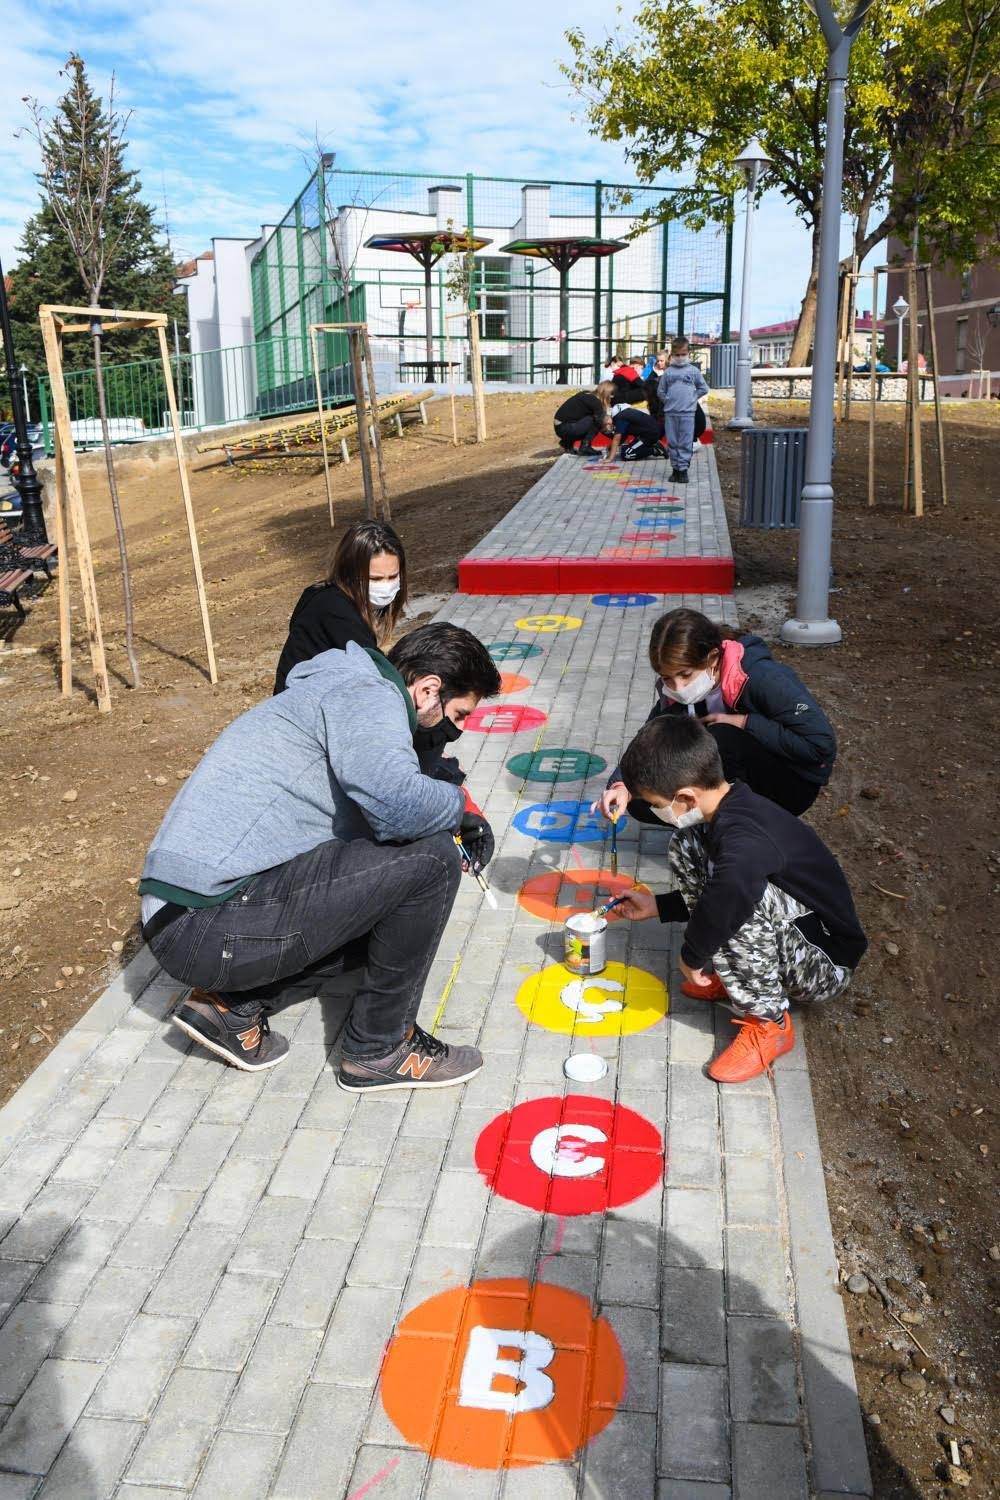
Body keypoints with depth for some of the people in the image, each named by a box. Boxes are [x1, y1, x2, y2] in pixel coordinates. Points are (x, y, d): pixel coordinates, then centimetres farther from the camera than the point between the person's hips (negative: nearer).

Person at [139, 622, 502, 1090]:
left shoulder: (338, 691, 22)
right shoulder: (367, 694, -10)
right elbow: (397, 804, -29)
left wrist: (455, 822, 17)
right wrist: (460, 805, -7)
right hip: (212, 928, -11)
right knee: (429, 859, -11)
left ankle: (233, 1004, 14)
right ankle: (381, 1048, 4)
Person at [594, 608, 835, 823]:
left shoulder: (763, 678, -27)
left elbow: (822, 744, -29)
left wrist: (745, 723, -27)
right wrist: (623, 785, -30)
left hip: (792, 782, -5)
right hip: (738, 782, 5)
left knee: (719, 739, -33)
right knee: (641, 801, -14)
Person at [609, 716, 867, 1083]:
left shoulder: (746, 836, -33)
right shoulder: (733, 807, -3)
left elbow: (730, 890, -56)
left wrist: (692, 956, -37)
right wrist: (656, 906, 13)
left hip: (824, 965, -9)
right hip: (788, 936, 9)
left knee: (739, 903, -36)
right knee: (685, 847, 0)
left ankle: (768, 1024, -16)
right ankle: (734, 975, 6)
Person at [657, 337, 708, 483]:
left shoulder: (693, 370, 5)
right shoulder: (668, 372, 7)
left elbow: (703, 389, 11)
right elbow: (660, 391, 13)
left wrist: (693, 398, 4)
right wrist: (668, 401, 5)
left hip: (687, 412, -2)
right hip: (670, 412, 2)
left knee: (686, 443, -4)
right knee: (672, 442, 6)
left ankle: (683, 468, 0)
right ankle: (675, 468, 15)